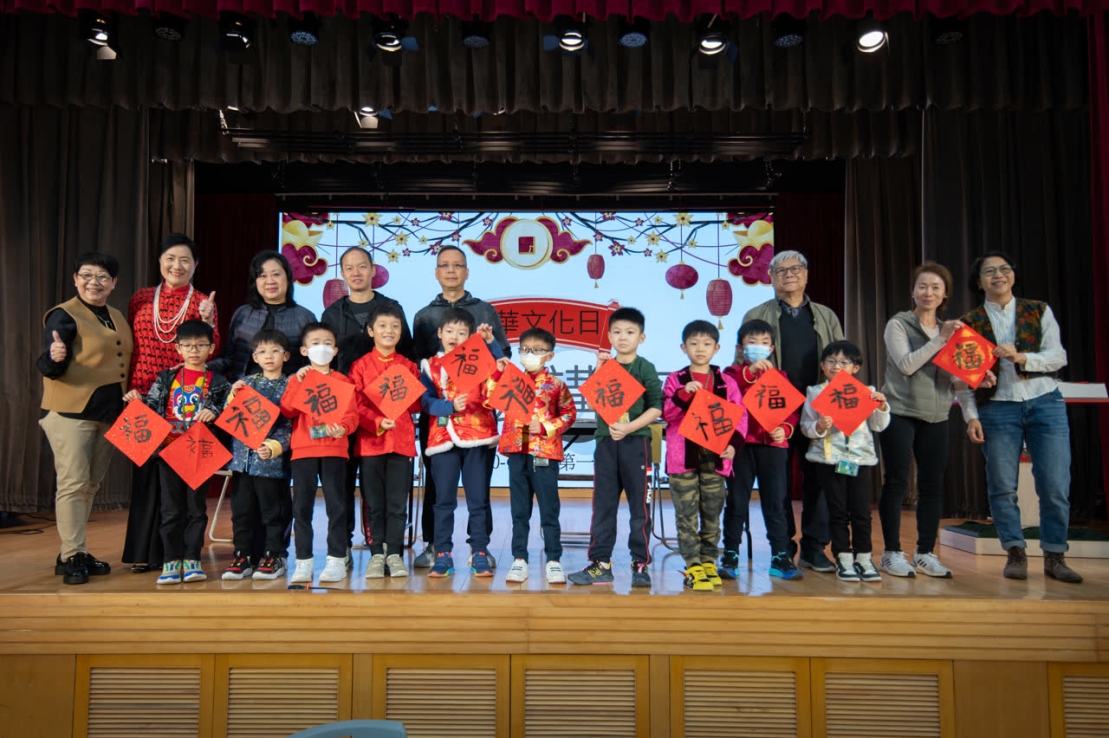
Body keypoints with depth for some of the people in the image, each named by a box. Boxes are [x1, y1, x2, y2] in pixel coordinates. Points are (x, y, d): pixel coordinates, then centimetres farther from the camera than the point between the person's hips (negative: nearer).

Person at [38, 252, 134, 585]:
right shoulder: (63, 315, -7)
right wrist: (54, 357, -36)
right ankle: (72, 558, 1)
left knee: (91, 485, 12)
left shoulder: (118, 318, 14)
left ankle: (73, 552, 23)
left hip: (109, 413, 7)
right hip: (70, 412, -7)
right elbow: (49, 368, -15)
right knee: (73, 483, -6)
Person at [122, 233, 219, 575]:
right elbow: (130, 347, 13)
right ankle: (143, 551, 18)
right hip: (143, 396, 3)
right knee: (145, 472, 7)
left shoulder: (203, 303, 2)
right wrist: (128, 389, 5)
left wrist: (207, 321, -19)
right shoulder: (141, 299, 10)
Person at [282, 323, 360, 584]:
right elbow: (287, 411, -3)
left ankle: (337, 559, 7)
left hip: (334, 449, -1)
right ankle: (303, 561, 10)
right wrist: (297, 382, -11)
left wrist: (342, 428, -20)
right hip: (302, 450, 1)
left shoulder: (342, 380, 8)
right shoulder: (298, 379, 11)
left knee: (336, 504, 0)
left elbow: (352, 414, 0)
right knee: (302, 505, 2)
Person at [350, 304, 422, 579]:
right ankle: (376, 554, 14)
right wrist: (377, 421, -18)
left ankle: (394, 553, 13)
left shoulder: (409, 366, 10)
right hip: (369, 441, -1)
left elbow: (417, 404, 8)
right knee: (374, 503, 5)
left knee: (397, 503, 3)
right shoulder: (360, 366, 4)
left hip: (402, 441, 1)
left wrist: (401, 395, -11)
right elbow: (355, 405, -3)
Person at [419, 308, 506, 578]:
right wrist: (451, 406, -18)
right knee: (444, 500, 4)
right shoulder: (431, 366, 8)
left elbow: (502, 368, -10)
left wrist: (491, 341, -16)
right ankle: (443, 555, 13)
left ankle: (480, 554, 12)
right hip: (444, 439, 0)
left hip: (476, 437, 0)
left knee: (478, 499, 3)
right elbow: (426, 402, -3)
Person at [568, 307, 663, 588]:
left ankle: (640, 564, 13)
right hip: (605, 441, 4)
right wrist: (599, 370, -12)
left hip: (636, 442, -3)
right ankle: (600, 564, 13)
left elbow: (656, 407, -6)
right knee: (603, 505, 6)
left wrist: (629, 427, -17)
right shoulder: (606, 365, 10)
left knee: (639, 505, 3)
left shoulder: (645, 368, 0)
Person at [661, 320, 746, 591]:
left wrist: (733, 443, -11)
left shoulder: (726, 382, 7)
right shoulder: (675, 380, 4)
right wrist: (683, 393, -20)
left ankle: (708, 561, 24)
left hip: (715, 457, 2)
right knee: (687, 516, 0)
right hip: (683, 456, -2)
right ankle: (693, 566, 8)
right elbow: (666, 413, -5)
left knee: (712, 515, 11)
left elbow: (740, 416, 4)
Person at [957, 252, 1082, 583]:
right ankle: (1015, 553, 14)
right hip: (997, 409, -1)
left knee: (1055, 486, -1)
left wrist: (1021, 358, -18)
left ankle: (1054, 556, 13)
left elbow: (1058, 356, -1)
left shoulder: (1039, 311, 8)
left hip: (1045, 404, 1)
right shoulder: (969, 323, 4)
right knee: (1002, 486, 1)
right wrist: (971, 416, -6)